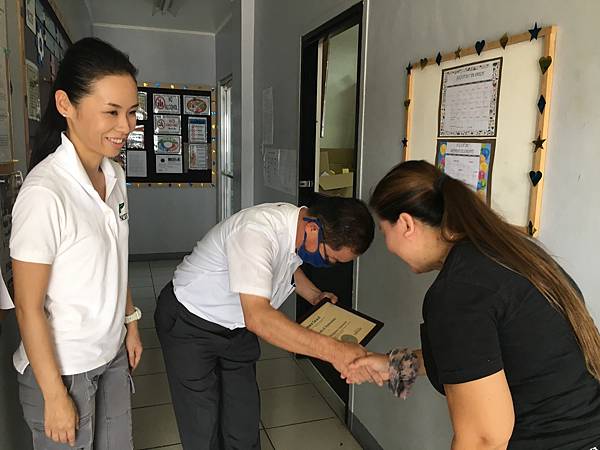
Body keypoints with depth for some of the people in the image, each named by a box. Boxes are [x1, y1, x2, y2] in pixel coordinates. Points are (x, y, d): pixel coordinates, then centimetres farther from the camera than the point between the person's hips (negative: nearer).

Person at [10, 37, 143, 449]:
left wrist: (131, 324, 12)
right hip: (61, 367, -6)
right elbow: (29, 307, -19)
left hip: (112, 355, 7)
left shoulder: (115, 174, -2)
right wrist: (54, 396, -14)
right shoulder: (44, 193, -25)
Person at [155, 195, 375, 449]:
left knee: (244, 420, 10)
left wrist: (314, 295, 0)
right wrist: (331, 350, -50)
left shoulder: (300, 226, -10)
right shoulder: (255, 232, -37)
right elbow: (257, 318, -47)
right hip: (188, 323, -7)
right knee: (202, 429, 1)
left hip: (237, 326, 7)